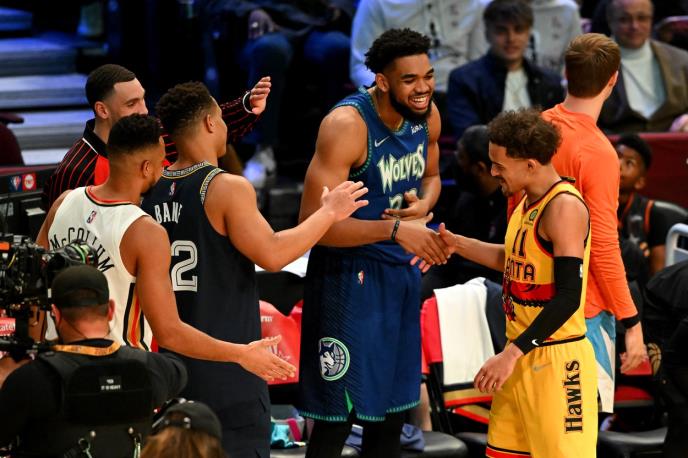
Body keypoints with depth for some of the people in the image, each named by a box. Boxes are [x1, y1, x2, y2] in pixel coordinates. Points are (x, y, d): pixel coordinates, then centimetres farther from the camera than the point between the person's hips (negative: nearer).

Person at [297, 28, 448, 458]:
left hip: (402, 272, 7)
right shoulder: (347, 125, -23)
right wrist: (395, 229, -32)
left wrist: (424, 203, -4)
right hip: (350, 273, -7)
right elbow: (314, 222, -26)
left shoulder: (427, 116, 0)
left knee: (392, 411, 15)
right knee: (338, 417, -3)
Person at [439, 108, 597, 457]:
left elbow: (568, 298, -24)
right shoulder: (527, 200, 9)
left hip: (555, 361, -9)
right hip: (523, 355, 9)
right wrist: (456, 244, 16)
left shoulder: (564, 206, -19)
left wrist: (511, 354, -24)